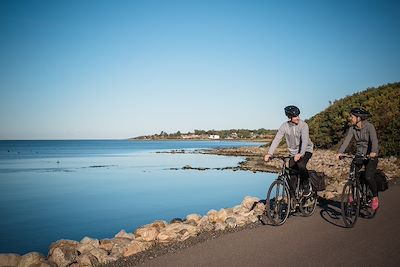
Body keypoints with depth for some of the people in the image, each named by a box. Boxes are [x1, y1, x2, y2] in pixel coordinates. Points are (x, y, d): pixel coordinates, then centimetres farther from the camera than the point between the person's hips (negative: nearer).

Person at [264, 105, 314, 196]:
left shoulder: (303, 125, -19)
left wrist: (300, 154, -46)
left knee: (301, 165, -29)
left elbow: (305, 140, -30)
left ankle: (306, 187, -8)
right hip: (294, 152, 3)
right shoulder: (284, 126, -12)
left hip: (306, 150, -3)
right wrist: (269, 153, -28)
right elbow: (276, 139, -17)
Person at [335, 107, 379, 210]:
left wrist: (373, 152, -47)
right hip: (359, 155, 5)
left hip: (371, 156, -5)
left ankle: (375, 197, 3)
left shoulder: (369, 126, -15)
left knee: (369, 177, -19)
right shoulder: (352, 128, 0)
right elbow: (346, 140, -12)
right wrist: (340, 152, -27)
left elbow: (374, 140, -29)